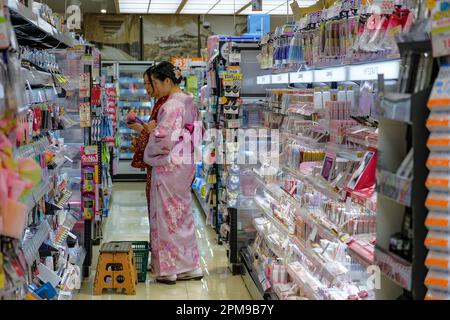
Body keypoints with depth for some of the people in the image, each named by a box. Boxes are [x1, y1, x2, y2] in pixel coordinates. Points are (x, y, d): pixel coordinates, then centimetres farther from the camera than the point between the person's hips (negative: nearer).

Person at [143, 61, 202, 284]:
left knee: (167, 216, 1)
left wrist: (148, 155, -4)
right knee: (183, 214, 15)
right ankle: (190, 266, 20)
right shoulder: (189, 102, 9)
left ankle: (169, 269, 10)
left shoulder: (171, 105, -19)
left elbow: (161, 138, -23)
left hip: (168, 165, -9)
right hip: (186, 163, 9)